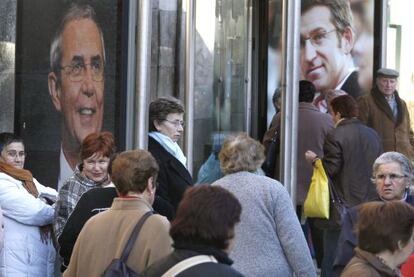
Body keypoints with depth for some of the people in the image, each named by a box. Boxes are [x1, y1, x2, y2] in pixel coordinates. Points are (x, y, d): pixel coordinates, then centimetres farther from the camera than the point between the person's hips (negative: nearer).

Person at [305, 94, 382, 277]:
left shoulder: (335, 136, -13)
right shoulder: (373, 135, 7)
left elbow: (331, 168, -16)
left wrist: (315, 159, 0)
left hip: (344, 204, -6)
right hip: (370, 203, 6)